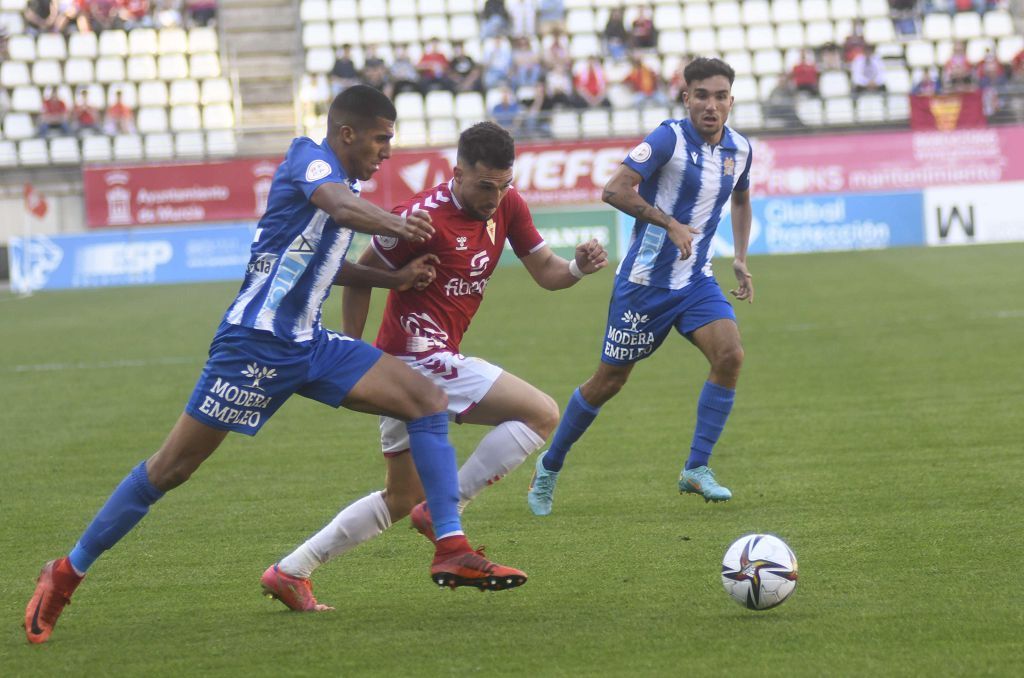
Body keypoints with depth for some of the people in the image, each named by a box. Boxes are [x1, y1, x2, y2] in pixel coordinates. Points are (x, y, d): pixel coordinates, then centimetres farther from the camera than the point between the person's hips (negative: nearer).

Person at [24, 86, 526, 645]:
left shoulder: (340, 178, 15)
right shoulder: (310, 160, -11)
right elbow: (337, 204, -35)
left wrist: (395, 279, 22)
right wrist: (392, 223, -46)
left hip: (309, 346, 9)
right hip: (256, 342, -9)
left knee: (427, 400, -5)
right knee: (170, 469, -3)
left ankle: (452, 551, -8)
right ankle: (66, 574, 10)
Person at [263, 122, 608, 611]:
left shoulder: (507, 206, 6)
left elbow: (545, 272, 12)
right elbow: (359, 276, -6)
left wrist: (579, 266, -11)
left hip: (417, 365, 9)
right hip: (419, 355, -9)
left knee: (401, 500, 17)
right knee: (542, 414, -16)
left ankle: (291, 570, 18)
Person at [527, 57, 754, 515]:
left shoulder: (739, 149, 4)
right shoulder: (669, 139, -16)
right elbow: (615, 190, -23)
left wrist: (740, 258, 14)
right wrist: (670, 223, -28)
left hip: (695, 279, 5)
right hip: (645, 280, -5)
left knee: (730, 356, -19)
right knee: (609, 381, 4)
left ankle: (696, 469, -10)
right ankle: (549, 468, 24)